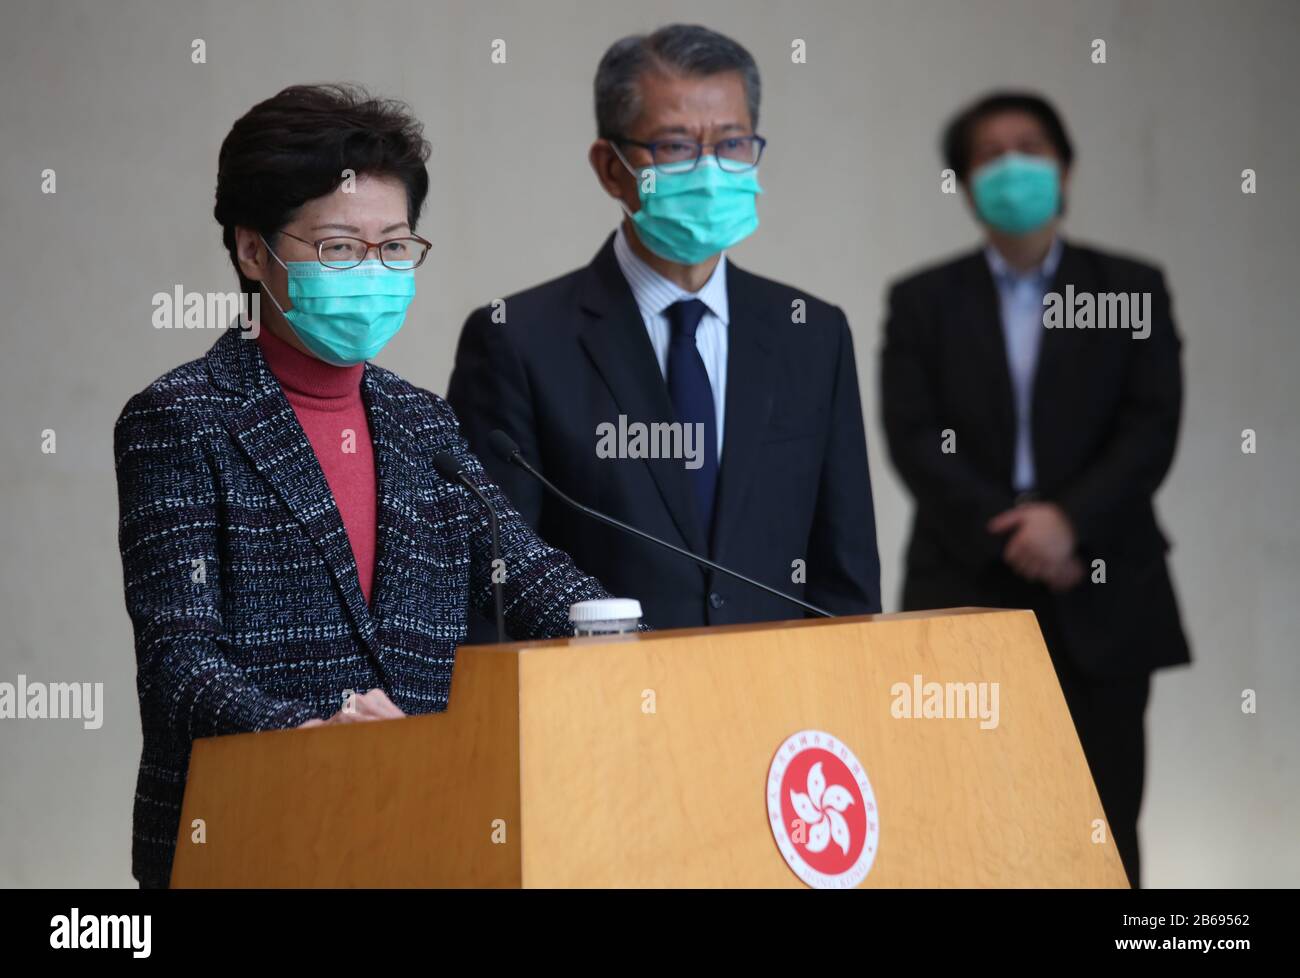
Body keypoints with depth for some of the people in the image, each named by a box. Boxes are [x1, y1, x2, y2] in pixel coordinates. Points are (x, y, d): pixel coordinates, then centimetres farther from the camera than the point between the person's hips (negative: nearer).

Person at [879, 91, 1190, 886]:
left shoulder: (1132, 288, 8)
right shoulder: (923, 301, 8)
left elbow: (1153, 427, -3)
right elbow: (914, 438, -3)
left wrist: (1070, 519, -18)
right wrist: (1009, 535, -15)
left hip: (1101, 602, 0)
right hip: (966, 598, 0)